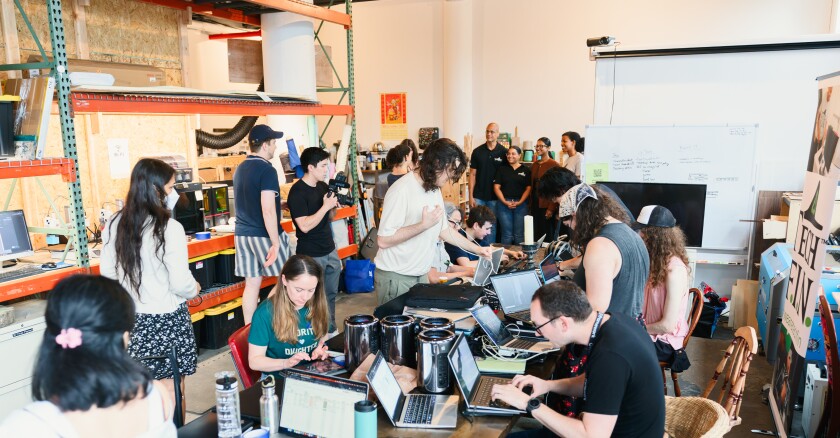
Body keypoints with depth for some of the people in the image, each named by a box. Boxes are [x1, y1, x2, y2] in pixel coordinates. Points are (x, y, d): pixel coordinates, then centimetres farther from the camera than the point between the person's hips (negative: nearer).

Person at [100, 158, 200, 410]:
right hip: (166, 319, -6)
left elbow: (107, 272, 7)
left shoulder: (115, 225, -2)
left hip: (131, 318, 6)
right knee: (171, 392, 9)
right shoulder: (169, 229, -20)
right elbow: (181, 284, -18)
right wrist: (195, 289, 3)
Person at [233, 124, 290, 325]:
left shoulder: (240, 169, 10)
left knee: (252, 284, 11)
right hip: (264, 235, -7)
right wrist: (275, 243, -20)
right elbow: (268, 210, -22)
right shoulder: (267, 170, -16)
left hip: (242, 233, 7)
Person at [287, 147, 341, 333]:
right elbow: (304, 226, -22)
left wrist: (334, 206, -3)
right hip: (311, 255, -7)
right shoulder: (297, 192, -16)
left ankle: (331, 331, 29)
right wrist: (325, 206, -20)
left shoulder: (323, 187, 7)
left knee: (331, 294, 15)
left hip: (330, 251, 7)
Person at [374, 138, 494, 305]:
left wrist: (478, 250, 17)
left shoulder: (435, 190, 8)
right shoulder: (402, 190, -20)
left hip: (422, 276, 8)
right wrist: (424, 224, -24)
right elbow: (383, 240, -24)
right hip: (396, 278, -8)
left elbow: (444, 230, 18)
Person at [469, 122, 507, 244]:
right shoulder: (477, 152, 2)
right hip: (478, 196, 1)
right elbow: (472, 174, 4)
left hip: (494, 197, -1)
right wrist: (471, 196, -2)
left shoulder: (503, 152, -1)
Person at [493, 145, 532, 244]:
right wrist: (505, 202, -10)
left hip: (521, 204, 0)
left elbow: (528, 188, 3)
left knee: (519, 234, 1)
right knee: (507, 234, 2)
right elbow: (496, 187, 3)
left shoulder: (526, 170, 7)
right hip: (504, 204, 0)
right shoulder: (501, 169, 8)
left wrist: (520, 202, -11)